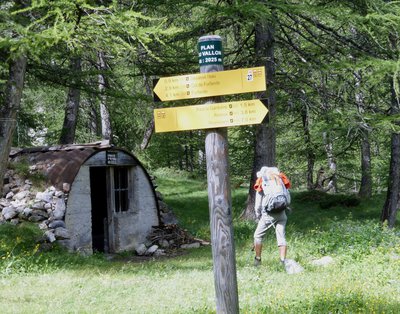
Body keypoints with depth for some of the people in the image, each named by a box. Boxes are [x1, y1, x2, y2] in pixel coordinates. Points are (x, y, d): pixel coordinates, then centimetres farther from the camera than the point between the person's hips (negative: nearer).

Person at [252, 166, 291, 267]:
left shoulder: (261, 182, 6)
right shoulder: (281, 179, 15)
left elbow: (258, 203, 7)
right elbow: (288, 199, 11)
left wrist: (258, 216, 18)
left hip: (268, 214, -3)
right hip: (281, 213, 3)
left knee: (258, 235, 10)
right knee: (281, 237, 3)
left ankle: (258, 259, 12)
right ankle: (283, 261, -2)